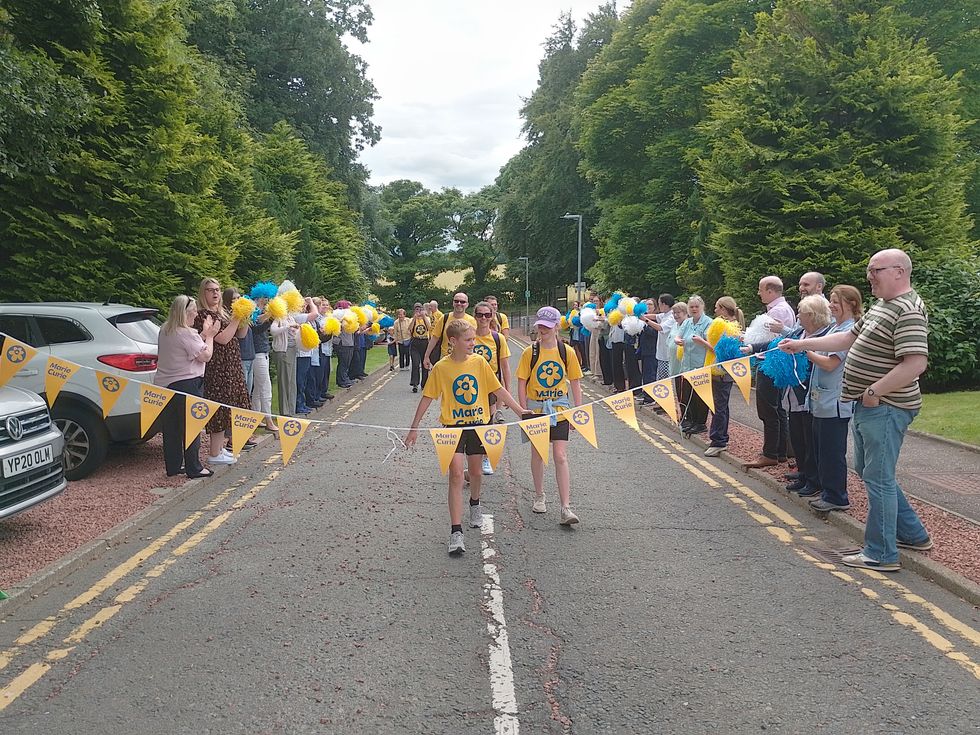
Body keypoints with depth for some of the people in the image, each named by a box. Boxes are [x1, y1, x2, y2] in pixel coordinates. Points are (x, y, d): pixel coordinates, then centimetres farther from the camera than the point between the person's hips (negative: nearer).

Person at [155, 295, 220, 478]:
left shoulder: (165, 330, 10)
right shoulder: (187, 334, -17)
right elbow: (205, 355, -14)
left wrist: (203, 334, 12)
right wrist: (209, 336, -1)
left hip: (165, 383, 9)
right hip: (187, 384, -9)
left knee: (172, 428, 12)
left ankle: (173, 466, 18)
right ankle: (194, 468, 6)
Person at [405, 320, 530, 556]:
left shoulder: (479, 362, -2)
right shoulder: (441, 368, -8)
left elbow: (499, 390, 3)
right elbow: (427, 398, -2)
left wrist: (520, 411, 0)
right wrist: (414, 428, -2)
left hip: (478, 423, 3)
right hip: (453, 425, -3)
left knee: (475, 470, 15)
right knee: (456, 473, -11)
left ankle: (475, 503, 48)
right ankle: (456, 532, -10)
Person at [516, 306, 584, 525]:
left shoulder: (567, 353, -4)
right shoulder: (530, 353, -6)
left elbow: (575, 384, 3)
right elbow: (522, 384, -3)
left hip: (559, 410, -1)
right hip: (536, 409, 1)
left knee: (560, 456, -6)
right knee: (538, 454, 13)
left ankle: (566, 508, -5)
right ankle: (539, 496, 33)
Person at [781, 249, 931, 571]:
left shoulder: (908, 311, -19)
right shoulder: (880, 306, 13)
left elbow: (916, 363, -28)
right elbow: (848, 338, 20)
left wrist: (875, 392, -22)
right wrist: (803, 344, 16)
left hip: (885, 408, -11)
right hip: (868, 406, 11)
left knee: (878, 478, -1)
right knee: (868, 470, 21)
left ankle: (881, 554, 12)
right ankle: (914, 534, 33)